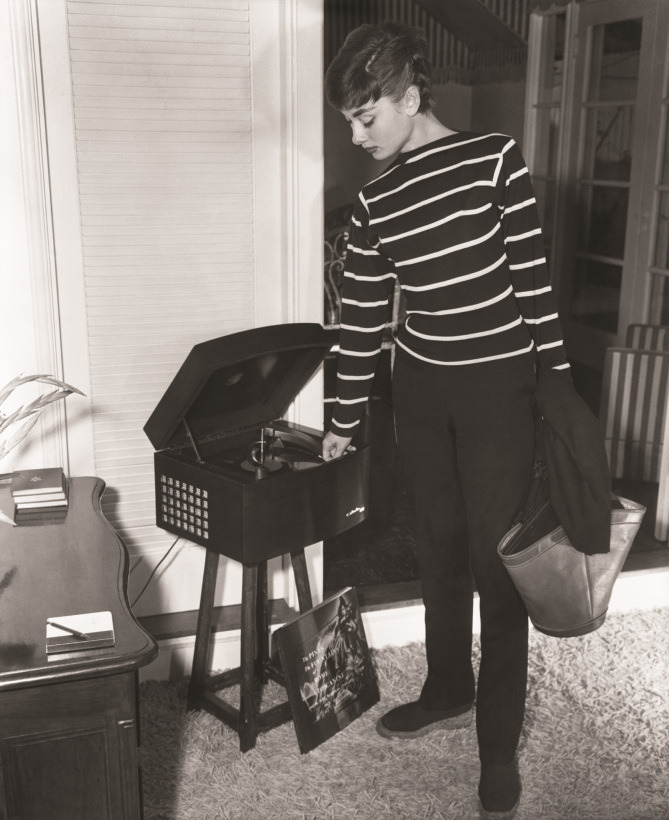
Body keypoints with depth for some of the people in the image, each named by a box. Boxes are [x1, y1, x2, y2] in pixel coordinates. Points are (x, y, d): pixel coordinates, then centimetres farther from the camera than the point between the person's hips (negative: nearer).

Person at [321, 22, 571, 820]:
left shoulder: (495, 158, -9)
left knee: (497, 561, 1)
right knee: (439, 548, 15)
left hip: (499, 387, -4)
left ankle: (499, 745, 15)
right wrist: (344, 421, 11)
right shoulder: (375, 204, 3)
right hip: (421, 388, 5)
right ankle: (448, 692, 36)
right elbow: (360, 318, 7)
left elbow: (533, 278, -8)